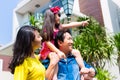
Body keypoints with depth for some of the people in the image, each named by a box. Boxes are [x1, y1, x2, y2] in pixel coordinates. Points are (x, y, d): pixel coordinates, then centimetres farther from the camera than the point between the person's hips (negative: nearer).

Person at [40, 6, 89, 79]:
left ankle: (83, 69, -4)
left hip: (60, 49, 8)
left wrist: (82, 23, -3)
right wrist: (58, 52, -29)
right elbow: (47, 43, -18)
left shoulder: (59, 27, 10)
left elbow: (70, 25, 7)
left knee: (76, 52, 0)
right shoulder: (47, 29, -9)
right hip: (49, 50, -7)